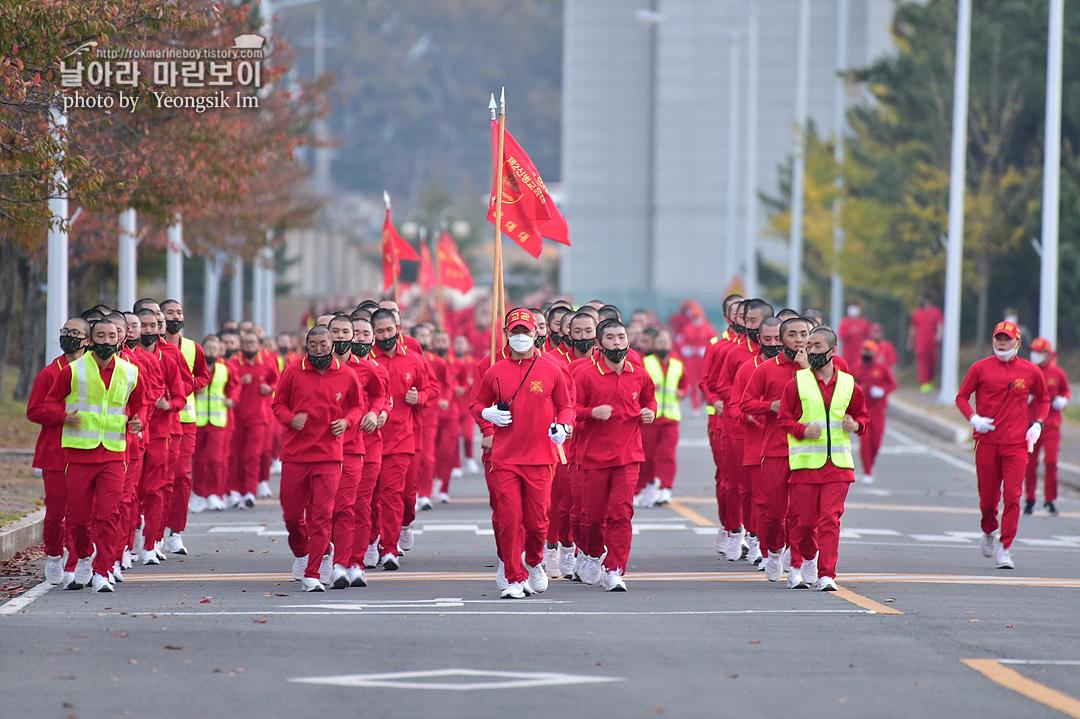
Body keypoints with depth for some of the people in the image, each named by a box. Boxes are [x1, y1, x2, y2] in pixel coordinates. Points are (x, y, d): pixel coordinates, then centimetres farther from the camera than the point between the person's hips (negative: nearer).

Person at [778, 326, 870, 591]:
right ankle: (803, 560, 26)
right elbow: (783, 418, 3)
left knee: (831, 518, -7)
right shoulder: (797, 383, 2)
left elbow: (863, 416, 20)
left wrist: (856, 425, -3)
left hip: (838, 464, 1)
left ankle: (826, 575, -5)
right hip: (805, 462, -1)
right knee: (804, 520, 2)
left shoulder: (849, 385, 8)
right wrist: (803, 430, -14)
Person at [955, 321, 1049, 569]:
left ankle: (1004, 547, -7)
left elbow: (1043, 399, 20)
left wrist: (1037, 424, 4)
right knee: (988, 495, 7)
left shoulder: (1031, 371, 5)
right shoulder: (980, 368, 2)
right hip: (987, 441, 0)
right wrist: (973, 418, -10)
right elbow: (962, 397, 8)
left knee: (1012, 496, -11)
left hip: (1016, 443, 0)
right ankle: (989, 532, 36)